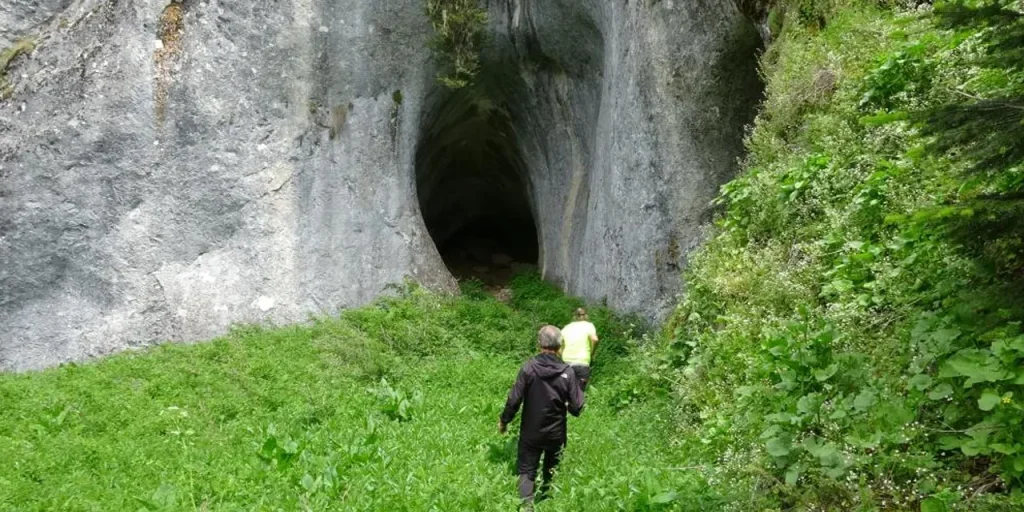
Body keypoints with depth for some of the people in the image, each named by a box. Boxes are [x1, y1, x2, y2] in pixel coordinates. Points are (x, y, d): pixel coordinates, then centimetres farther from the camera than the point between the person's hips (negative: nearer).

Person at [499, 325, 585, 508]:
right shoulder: (567, 372, -15)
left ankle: (527, 505, -7)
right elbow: (576, 408, -12)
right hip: (556, 434, 1)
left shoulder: (528, 367, -17)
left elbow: (514, 400, -15)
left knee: (526, 471, 11)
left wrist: (504, 421, 1)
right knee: (551, 473, 22)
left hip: (530, 432, -1)